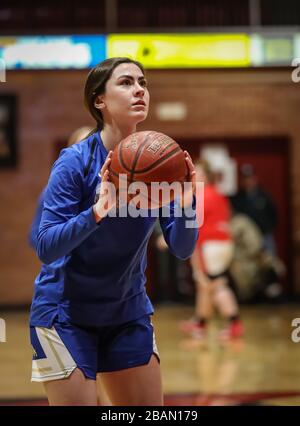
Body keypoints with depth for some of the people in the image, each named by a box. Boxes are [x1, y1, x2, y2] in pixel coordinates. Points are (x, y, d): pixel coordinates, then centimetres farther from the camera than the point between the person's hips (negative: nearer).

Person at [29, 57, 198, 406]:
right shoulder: (75, 162, -18)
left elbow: (181, 249, -6)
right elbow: (45, 248, -22)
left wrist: (186, 205, -26)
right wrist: (96, 213, -38)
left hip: (128, 312, 5)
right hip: (66, 312, -5)